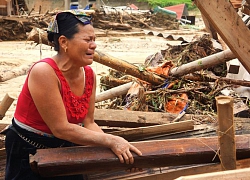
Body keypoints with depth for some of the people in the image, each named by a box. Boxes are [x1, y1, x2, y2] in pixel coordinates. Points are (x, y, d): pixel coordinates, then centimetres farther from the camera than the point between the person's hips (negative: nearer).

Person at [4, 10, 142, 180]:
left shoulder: (89, 74, -6)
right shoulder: (44, 72, -28)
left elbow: (88, 123, -2)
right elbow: (61, 128, -27)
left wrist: (115, 145, -18)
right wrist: (111, 141, -27)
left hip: (65, 149, 6)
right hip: (27, 153, -6)